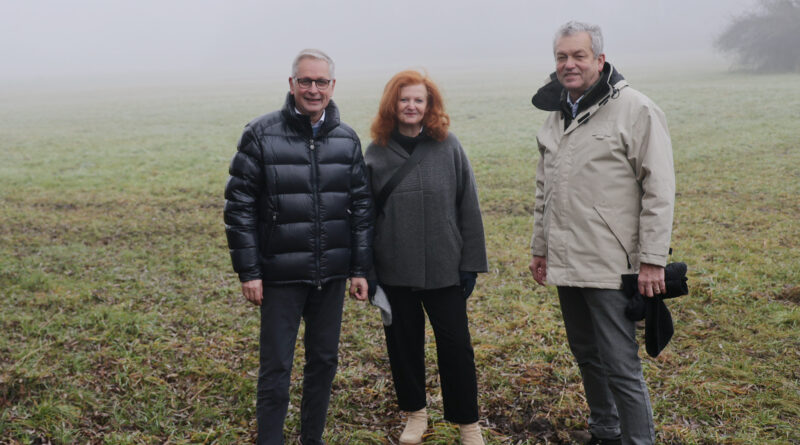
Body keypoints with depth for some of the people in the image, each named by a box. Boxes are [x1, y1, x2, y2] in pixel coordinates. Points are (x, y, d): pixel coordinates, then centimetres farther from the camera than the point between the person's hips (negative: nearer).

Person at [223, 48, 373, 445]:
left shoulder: (347, 140, 4)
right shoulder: (261, 135, -7)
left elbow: (361, 207, 8)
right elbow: (239, 206, -7)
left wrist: (360, 269, 5)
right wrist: (248, 271, -10)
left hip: (331, 276, 4)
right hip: (281, 275, -4)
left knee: (324, 360, 14)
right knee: (276, 367, 3)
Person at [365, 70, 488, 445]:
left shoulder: (448, 147, -2)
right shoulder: (376, 153, 1)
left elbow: (468, 207, -1)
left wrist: (471, 262, -3)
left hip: (444, 268, -1)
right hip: (394, 270, 2)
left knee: (455, 344, 4)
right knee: (403, 343, 13)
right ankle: (415, 412, 32)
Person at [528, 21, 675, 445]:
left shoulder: (635, 109, -9)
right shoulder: (555, 114, 13)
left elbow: (658, 190, -12)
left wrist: (652, 259, -15)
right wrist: (540, 246, 20)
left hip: (611, 266, -7)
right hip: (566, 262, 8)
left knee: (620, 364, -4)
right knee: (585, 354, 18)